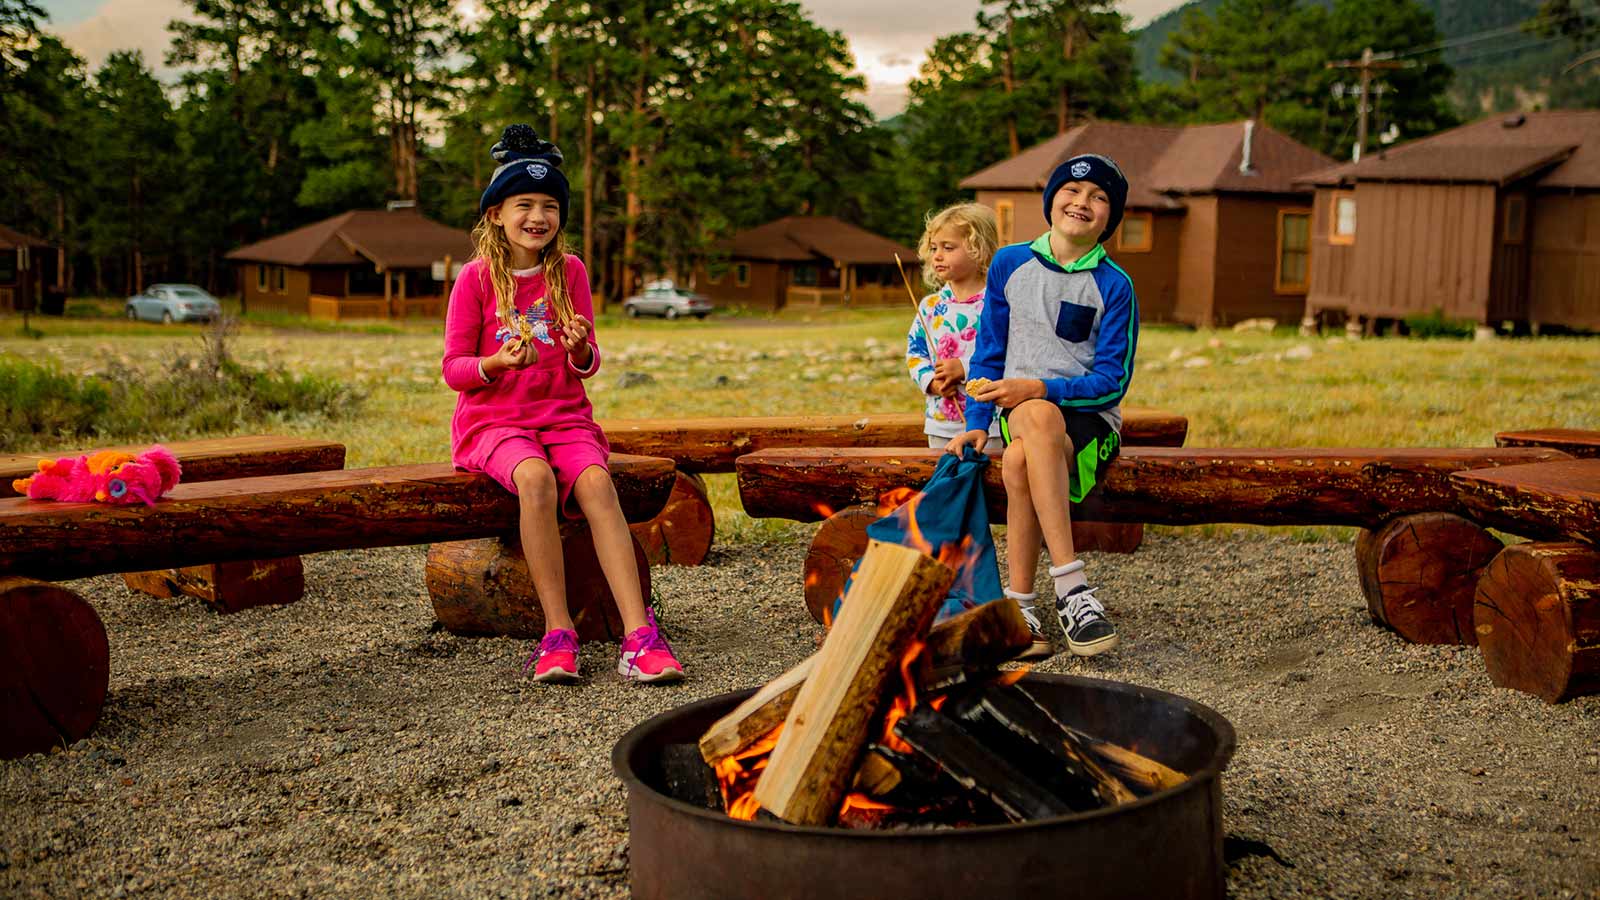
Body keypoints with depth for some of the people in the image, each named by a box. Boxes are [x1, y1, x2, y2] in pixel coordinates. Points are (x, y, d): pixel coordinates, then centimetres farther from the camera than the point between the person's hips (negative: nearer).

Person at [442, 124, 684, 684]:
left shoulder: (570, 272, 7)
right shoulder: (477, 278, -1)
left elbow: (588, 367, 8)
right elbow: (453, 369, 0)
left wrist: (580, 350, -16)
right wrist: (497, 363, -20)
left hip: (564, 416, 2)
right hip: (495, 421, -2)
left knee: (596, 482, -29)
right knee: (535, 477, -35)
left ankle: (639, 636, -36)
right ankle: (558, 633, -27)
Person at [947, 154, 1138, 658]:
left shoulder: (1114, 286, 0)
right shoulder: (1009, 264, 9)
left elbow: (1113, 380, -6)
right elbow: (989, 353, 12)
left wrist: (1040, 389, -20)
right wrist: (977, 423, -1)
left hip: (1090, 424, -2)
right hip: (1020, 413, 2)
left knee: (1020, 461, -36)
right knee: (1039, 418, -36)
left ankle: (1018, 604, -26)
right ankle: (1071, 586, -39)